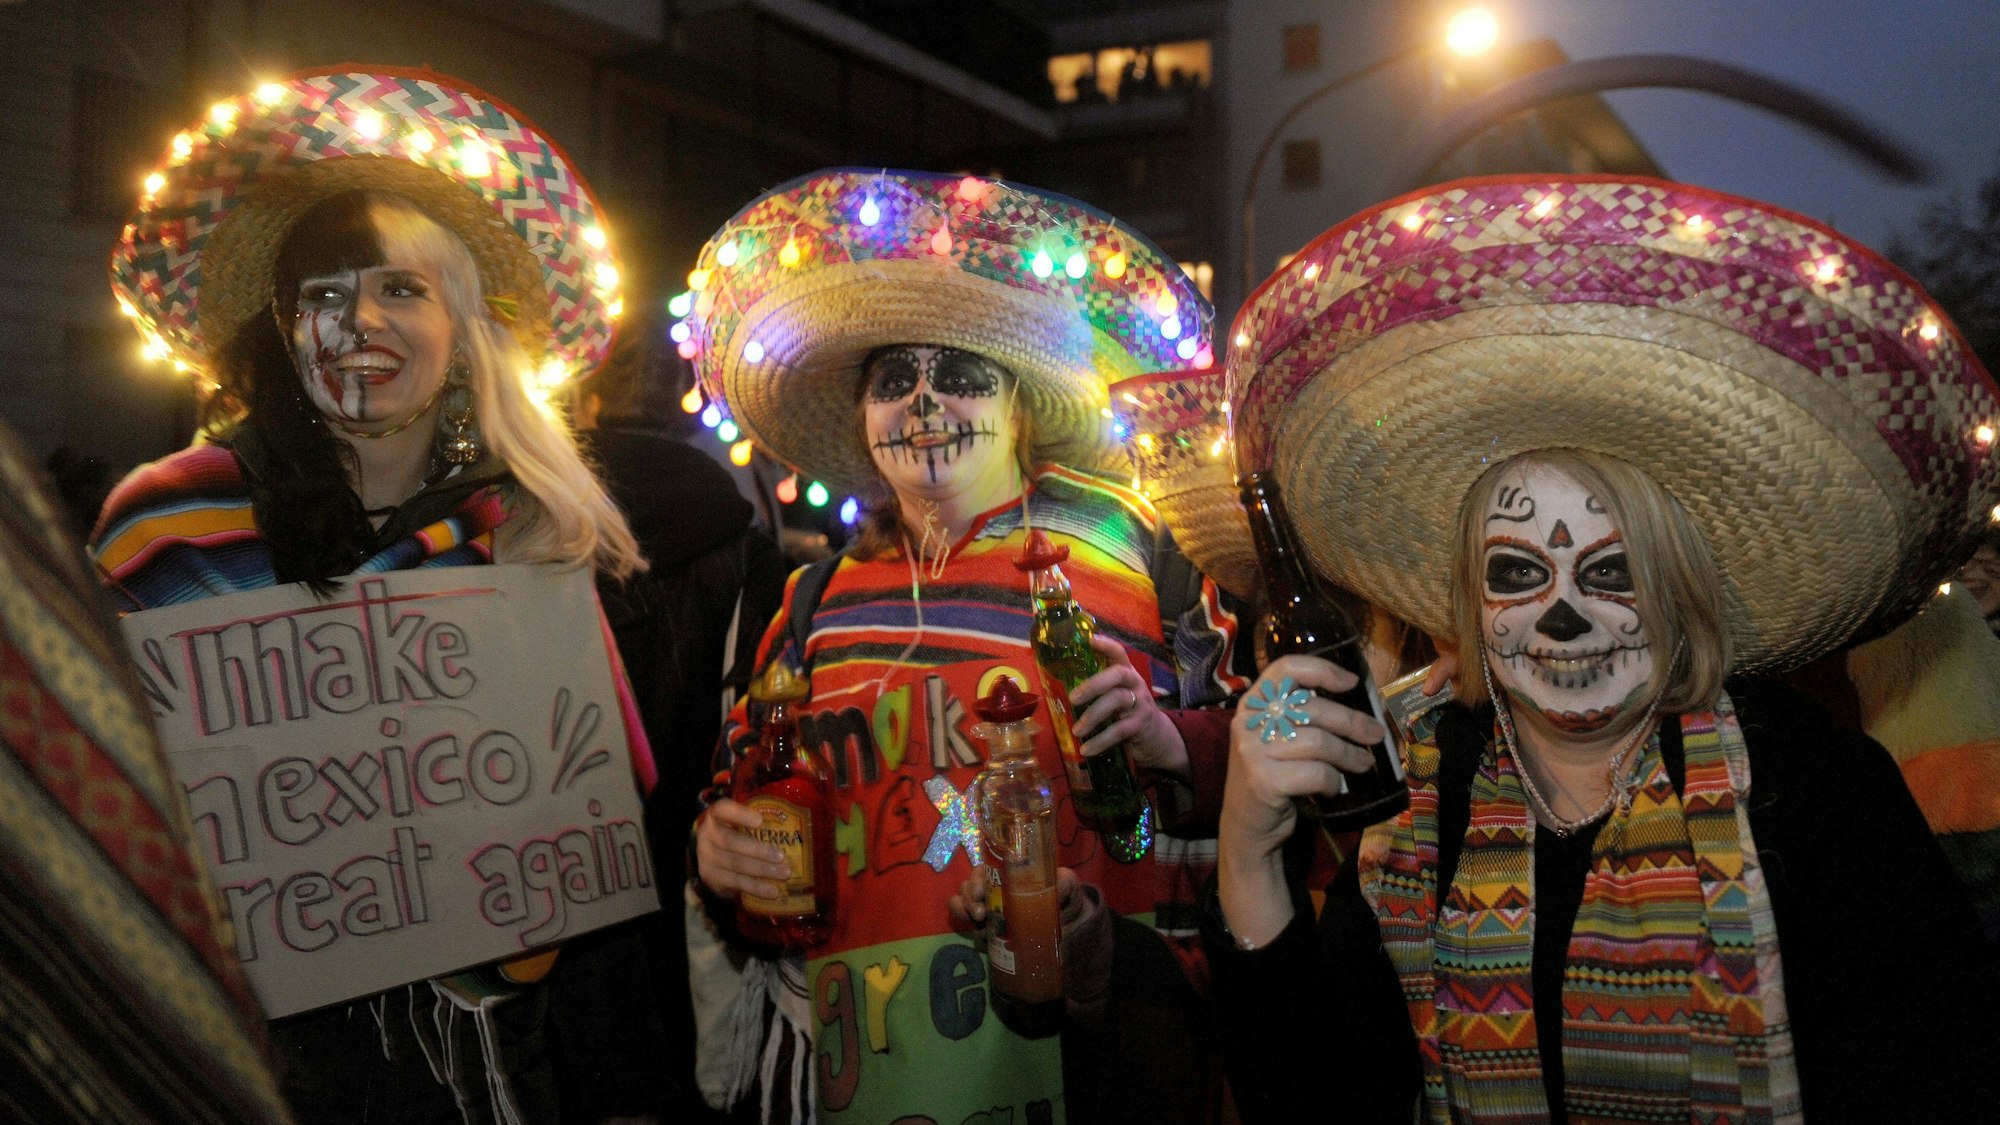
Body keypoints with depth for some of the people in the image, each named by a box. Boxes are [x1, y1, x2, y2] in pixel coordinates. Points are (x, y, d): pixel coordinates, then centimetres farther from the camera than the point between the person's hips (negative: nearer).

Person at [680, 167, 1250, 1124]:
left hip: (1101, 1040, -2)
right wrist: (717, 850, -3)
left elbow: (1243, 760, 1)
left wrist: (1174, 747, -19)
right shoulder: (818, 603, 9)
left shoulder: (1129, 553, -1)